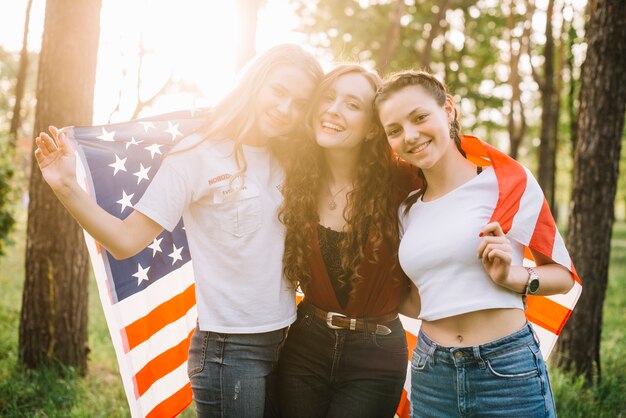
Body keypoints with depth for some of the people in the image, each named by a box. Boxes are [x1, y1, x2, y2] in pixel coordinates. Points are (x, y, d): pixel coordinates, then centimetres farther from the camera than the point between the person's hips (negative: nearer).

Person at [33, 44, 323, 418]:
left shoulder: (286, 165, 8)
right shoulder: (200, 153, -10)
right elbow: (127, 240, -15)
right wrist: (68, 188, -26)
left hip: (287, 343, 6)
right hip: (230, 350, -6)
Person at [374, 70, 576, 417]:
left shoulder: (508, 181, -5)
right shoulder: (407, 210, 8)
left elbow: (563, 274, 0)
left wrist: (512, 277, -17)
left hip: (508, 370, -4)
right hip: (430, 376, 4)